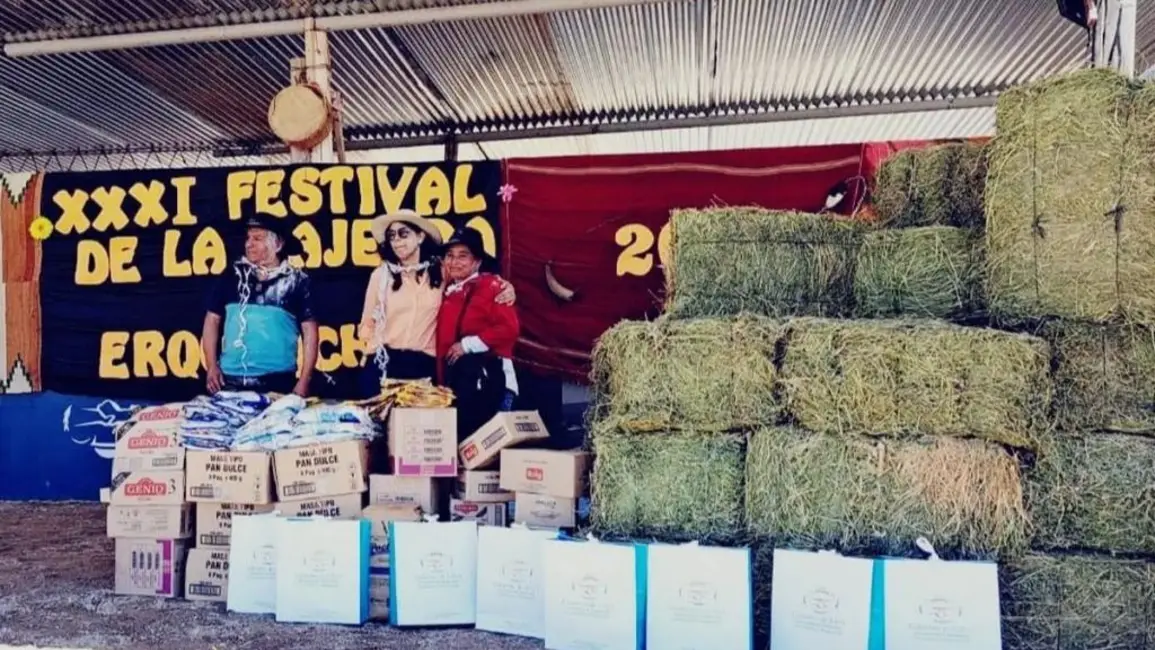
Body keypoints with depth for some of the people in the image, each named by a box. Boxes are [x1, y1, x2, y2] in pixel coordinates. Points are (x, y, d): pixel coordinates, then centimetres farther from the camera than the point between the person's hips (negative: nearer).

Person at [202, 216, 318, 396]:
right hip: (230, 380, 2)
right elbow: (212, 319, 12)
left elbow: (309, 331, 0)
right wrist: (211, 366, 3)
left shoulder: (295, 281, 0)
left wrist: (304, 381, -5)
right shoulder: (233, 276, 6)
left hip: (278, 382, -2)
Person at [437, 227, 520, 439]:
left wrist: (468, 345, -13)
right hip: (453, 376, 7)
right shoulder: (449, 292, 16)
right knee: (457, 433, 11)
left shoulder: (492, 285, -5)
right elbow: (443, 337, 18)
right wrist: (441, 380, 7)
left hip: (486, 376, -7)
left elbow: (509, 328, -16)